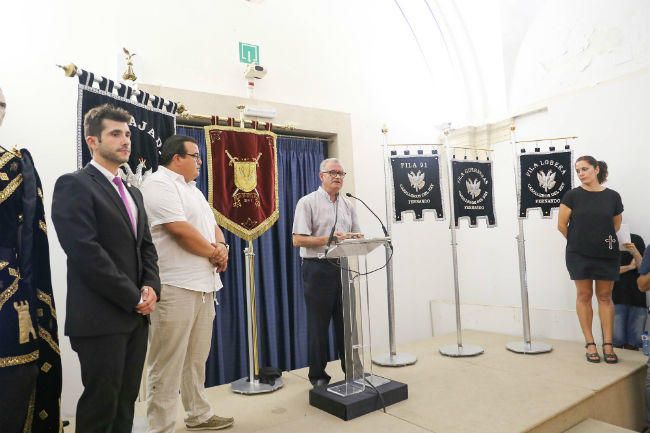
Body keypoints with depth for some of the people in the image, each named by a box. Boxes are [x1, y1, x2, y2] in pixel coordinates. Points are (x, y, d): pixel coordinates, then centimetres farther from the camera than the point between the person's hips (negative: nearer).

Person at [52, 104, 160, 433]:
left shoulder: (132, 192, 18)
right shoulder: (74, 185, -7)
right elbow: (86, 252, -17)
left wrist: (150, 287, -3)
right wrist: (134, 298, -14)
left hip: (136, 315, 7)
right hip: (101, 317, -7)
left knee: (125, 404, 14)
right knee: (100, 406, 5)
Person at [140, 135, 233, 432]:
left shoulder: (192, 189, 20)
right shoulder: (158, 184, -10)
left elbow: (213, 225, 18)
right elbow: (182, 231, -19)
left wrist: (222, 247, -4)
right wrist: (214, 253, -6)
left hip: (203, 285, 9)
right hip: (174, 287, -9)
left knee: (197, 358, 18)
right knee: (168, 365, 0)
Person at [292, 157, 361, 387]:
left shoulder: (348, 205, 13)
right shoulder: (308, 202, -4)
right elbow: (298, 240, -11)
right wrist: (328, 240, -20)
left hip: (343, 267, 5)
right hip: (318, 269, -5)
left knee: (346, 321, 12)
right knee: (318, 324, 4)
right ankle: (317, 375, 18)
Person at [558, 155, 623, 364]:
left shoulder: (612, 196, 1)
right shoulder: (572, 195, -4)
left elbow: (616, 224, 14)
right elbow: (562, 225, 0)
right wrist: (577, 241, 9)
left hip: (607, 255, 1)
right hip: (579, 255, -1)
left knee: (605, 297, 6)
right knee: (584, 296, 4)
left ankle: (608, 344, 14)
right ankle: (590, 344, 12)